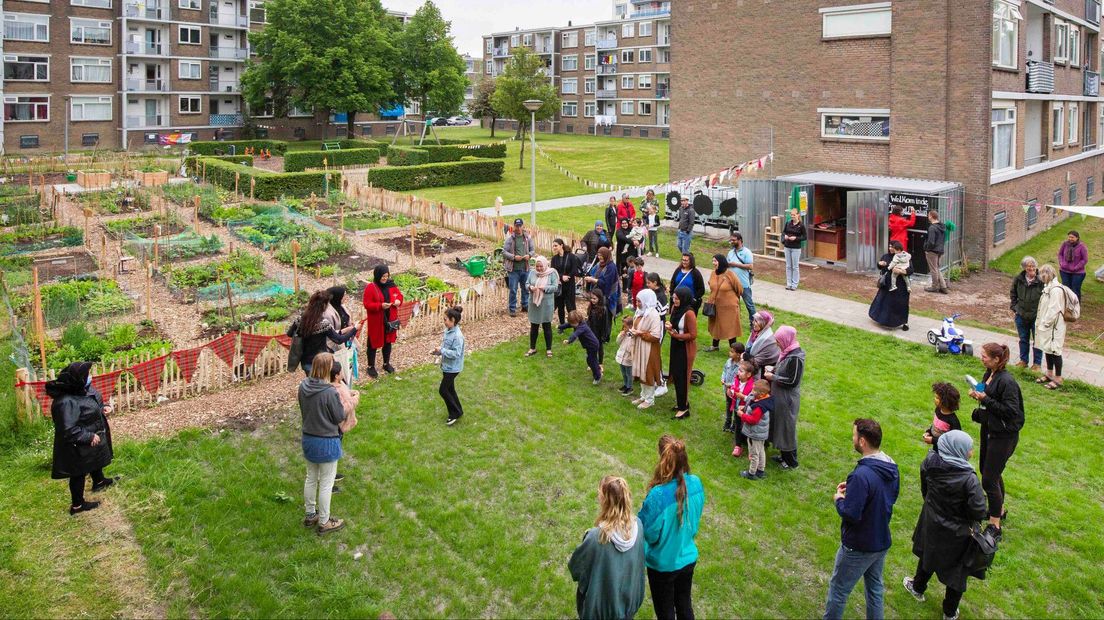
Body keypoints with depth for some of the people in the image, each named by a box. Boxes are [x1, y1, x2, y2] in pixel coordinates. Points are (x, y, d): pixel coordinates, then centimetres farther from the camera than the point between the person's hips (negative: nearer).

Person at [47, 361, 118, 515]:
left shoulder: (83, 389, -10)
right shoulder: (66, 402, -38)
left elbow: (94, 403, 10)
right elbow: (69, 431, -37)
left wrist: (104, 408, -9)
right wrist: (89, 437, -28)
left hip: (94, 435, 9)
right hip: (78, 446, -9)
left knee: (96, 462, 33)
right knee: (79, 473, 12)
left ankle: (99, 482, 62)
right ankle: (77, 505, 33)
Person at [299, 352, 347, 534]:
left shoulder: (303, 386, -8)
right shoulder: (330, 393, -28)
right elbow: (340, 417, -15)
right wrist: (341, 402, 1)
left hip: (308, 439, 7)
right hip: (327, 442, -6)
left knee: (311, 478, 23)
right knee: (326, 484, 10)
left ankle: (310, 515, 39)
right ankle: (324, 522, 23)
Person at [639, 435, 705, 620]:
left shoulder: (658, 495, -34)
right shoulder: (696, 483, -14)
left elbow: (648, 533, -21)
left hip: (663, 564, -5)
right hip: (688, 558, 5)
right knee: (684, 605, 27)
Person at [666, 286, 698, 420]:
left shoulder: (689, 314, -24)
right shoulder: (675, 308, 0)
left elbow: (693, 335, -21)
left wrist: (676, 335, -21)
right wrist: (670, 326, -7)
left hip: (686, 348, -8)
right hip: (675, 346, 8)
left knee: (682, 377, -1)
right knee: (675, 375, 16)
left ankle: (684, 408, 11)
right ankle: (681, 402, 33)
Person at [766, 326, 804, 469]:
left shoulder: (795, 358, -25)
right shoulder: (788, 352, 3)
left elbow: (792, 381, -24)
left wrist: (773, 377, -17)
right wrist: (773, 371, 1)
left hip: (787, 400, -9)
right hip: (780, 397, 9)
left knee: (787, 428, 5)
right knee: (780, 426, 19)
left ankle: (791, 461, 20)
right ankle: (785, 456, 34)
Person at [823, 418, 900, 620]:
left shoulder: (862, 475, -32)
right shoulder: (891, 467, -5)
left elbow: (850, 515, -30)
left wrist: (839, 499, -10)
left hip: (858, 546, -8)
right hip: (882, 541, 8)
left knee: (838, 589, 13)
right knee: (875, 587, 24)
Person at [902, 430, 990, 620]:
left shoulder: (930, 462, -18)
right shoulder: (968, 478, -33)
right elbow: (979, 513, -27)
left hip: (931, 524, 4)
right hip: (956, 533, -4)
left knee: (928, 555, 31)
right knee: (956, 572, 19)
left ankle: (918, 588, 54)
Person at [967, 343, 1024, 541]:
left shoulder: (1007, 381, -24)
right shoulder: (989, 374, 3)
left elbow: (1010, 410, -26)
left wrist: (985, 400, -24)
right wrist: (978, 396, -3)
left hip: (1003, 436, -9)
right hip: (989, 430, 9)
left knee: (989, 479, -5)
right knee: (989, 472, 23)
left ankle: (994, 526, 6)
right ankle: (999, 509, 43)